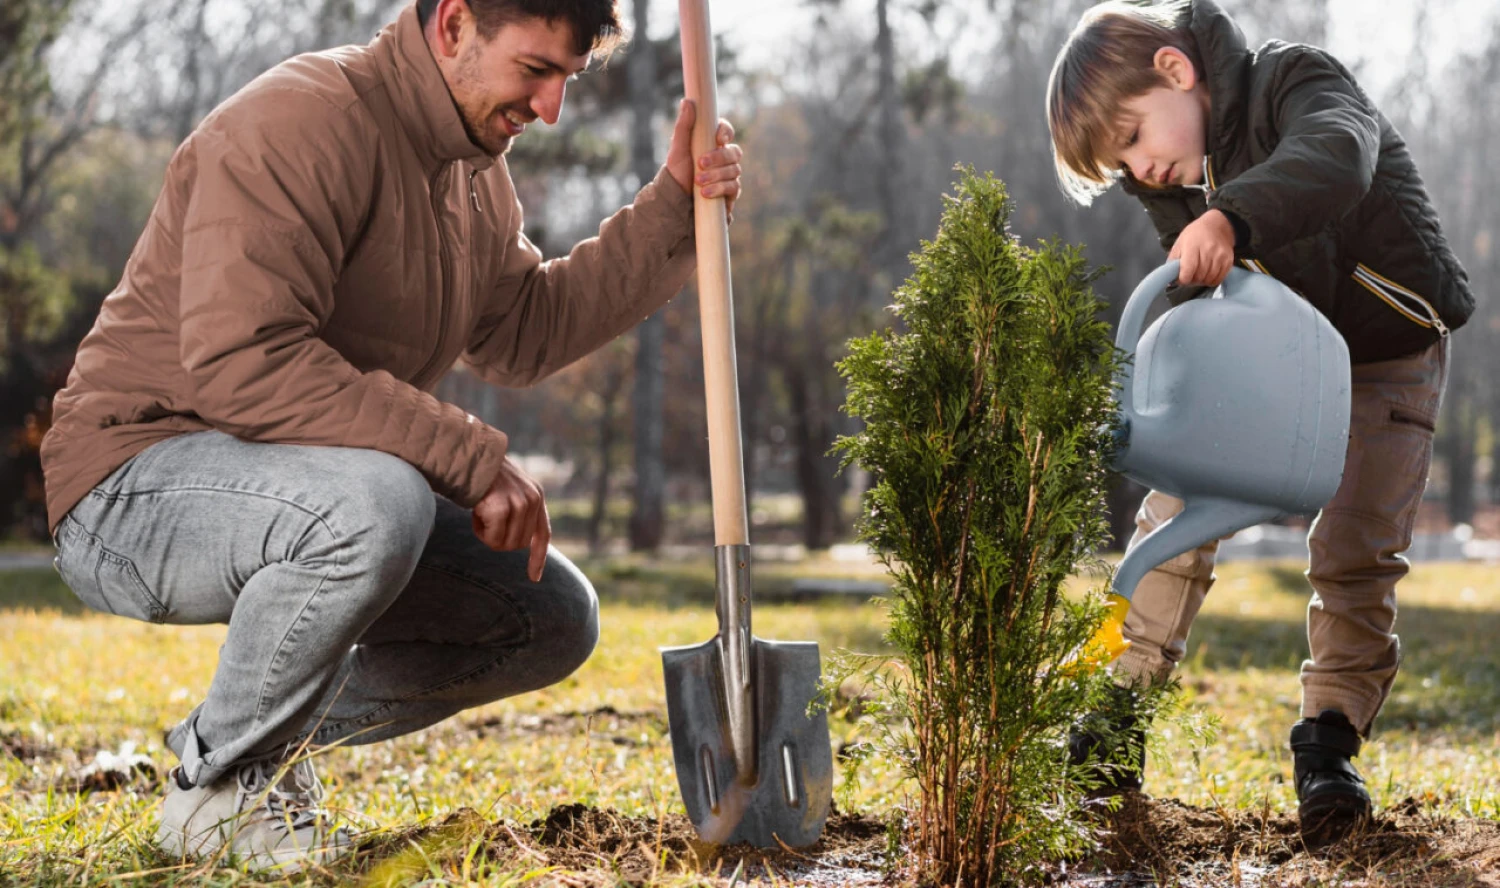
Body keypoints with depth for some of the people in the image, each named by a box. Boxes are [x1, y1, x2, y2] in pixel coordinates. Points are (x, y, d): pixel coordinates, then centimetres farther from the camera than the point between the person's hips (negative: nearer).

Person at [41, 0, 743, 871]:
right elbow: (241, 361, -32)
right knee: (374, 505, -39)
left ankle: (261, 733, 13)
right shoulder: (299, 123, -21)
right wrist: (472, 458, -30)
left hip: (328, 497, 9)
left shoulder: (473, 166, 11)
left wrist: (673, 206, 4)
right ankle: (217, 786, -14)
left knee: (553, 618, 3)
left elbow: (522, 334, 13)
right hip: (136, 487, -9)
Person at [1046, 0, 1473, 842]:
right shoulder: (1179, 183, -6)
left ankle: (1331, 735, 2)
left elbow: (1337, 157, -52)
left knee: (1357, 552, -12)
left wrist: (1231, 216, -69)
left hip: (1386, 355, -5)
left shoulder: (1298, 81, -28)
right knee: (1175, 513, -7)